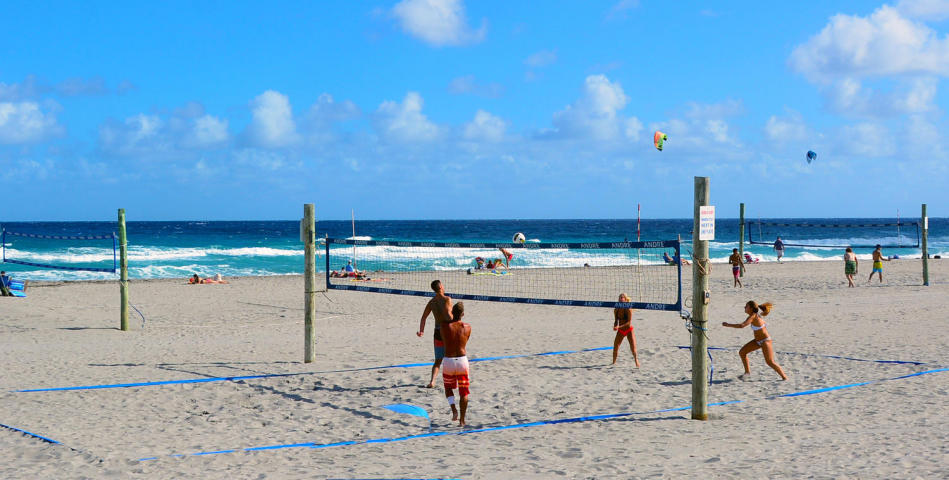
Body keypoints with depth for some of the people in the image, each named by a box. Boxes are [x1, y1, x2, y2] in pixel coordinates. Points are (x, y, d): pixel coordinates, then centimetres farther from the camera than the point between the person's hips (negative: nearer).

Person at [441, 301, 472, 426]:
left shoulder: (445, 326, -9)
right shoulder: (467, 327, -3)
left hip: (448, 361, -1)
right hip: (462, 360, 1)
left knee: (448, 387, 22)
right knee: (463, 392, 12)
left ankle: (454, 410, -1)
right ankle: (462, 420, 9)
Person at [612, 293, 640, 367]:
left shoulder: (628, 309, -18)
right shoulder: (616, 310, -3)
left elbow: (629, 322, -21)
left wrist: (619, 327, -29)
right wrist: (615, 326, -13)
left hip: (629, 330, -5)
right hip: (620, 331, 5)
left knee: (633, 348, -14)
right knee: (615, 347, 3)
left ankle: (637, 363, -7)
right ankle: (614, 362, 21)